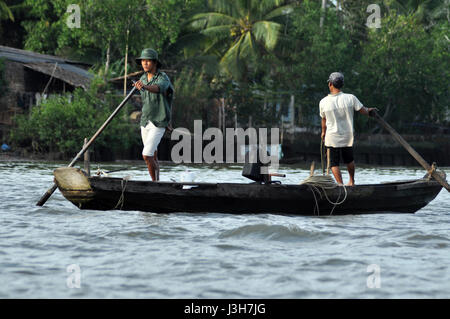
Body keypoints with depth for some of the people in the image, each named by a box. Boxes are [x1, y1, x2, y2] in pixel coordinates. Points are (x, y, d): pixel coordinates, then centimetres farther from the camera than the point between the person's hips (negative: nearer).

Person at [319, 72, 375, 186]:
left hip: (332, 138, -2)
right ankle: (352, 182, 41)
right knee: (349, 160, 24)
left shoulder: (323, 102, -11)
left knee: (334, 164, 6)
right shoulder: (350, 98, -14)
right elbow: (364, 111, -5)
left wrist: (323, 132, 25)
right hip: (348, 137, 2)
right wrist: (369, 110, 20)